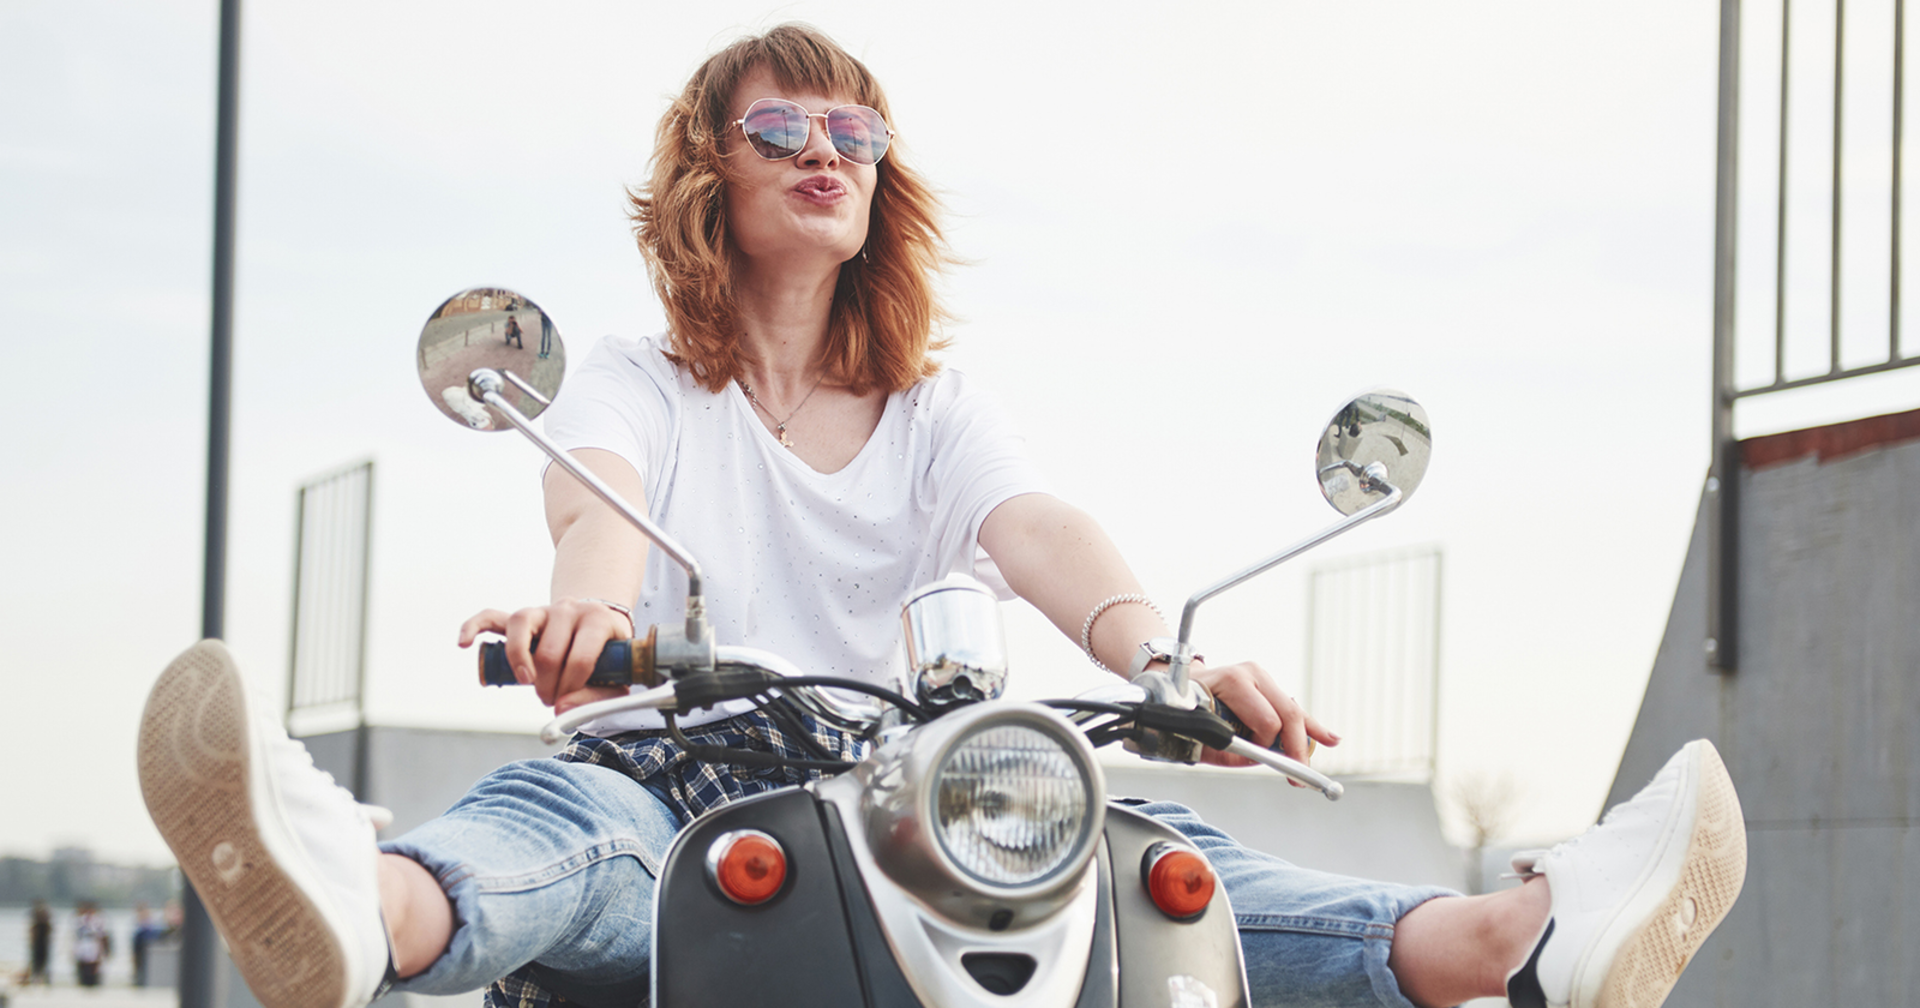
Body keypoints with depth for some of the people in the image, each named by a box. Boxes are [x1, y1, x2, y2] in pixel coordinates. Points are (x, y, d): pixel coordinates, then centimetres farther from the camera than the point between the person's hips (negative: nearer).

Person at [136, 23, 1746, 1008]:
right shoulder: (638, 385, 13)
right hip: (676, 792, -3)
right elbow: (597, 503, -11)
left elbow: (1035, 531, -2)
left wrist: (1154, 650, -27)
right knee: (561, 810, -37)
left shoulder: (939, 407, 20)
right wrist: (589, 599, -39)